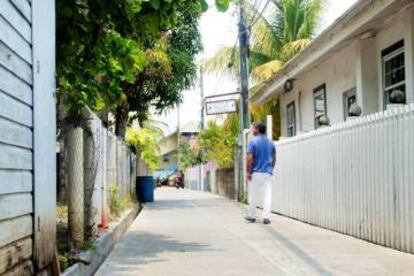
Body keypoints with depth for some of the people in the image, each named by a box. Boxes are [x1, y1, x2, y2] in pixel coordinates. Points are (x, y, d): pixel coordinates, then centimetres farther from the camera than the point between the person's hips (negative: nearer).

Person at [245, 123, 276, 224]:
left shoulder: (253, 141, -6)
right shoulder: (271, 142, 10)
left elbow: (250, 158, -14)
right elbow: (274, 159, 14)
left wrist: (248, 171, -9)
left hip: (255, 172, -3)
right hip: (268, 173, 4)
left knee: (253, 195, 8)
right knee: (267, 195, 0)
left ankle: (251, 216, 17)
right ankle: (266, 217, -7)